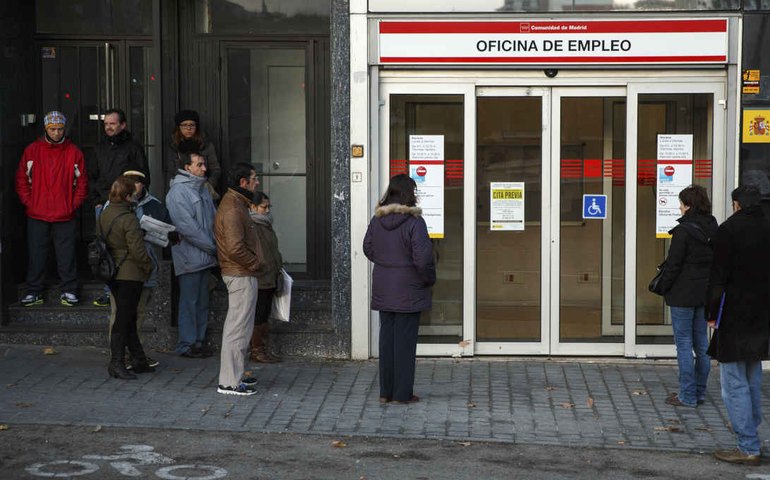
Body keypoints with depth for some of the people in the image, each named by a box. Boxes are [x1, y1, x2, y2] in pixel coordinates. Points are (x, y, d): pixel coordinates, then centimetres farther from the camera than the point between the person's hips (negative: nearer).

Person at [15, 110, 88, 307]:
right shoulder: (32, 150, 3)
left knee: (66, 255, 2)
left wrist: (74, 204, -1)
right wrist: (28, 202, -2)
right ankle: (34, 291, 13)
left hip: (65, 215, 0)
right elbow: (21, 179, 6)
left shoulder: (74, 152, 3)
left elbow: (82, 182, 7)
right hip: (37, 215, 1)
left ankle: (68, 291, 10)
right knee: (36, 254, 5)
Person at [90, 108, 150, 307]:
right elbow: (92, 177, 22)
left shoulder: (134, 148, 3)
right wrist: (96, 200, 9)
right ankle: (110, 290, 6)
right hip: (104, 206, 4)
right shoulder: (100, 149, 17)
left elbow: (144, 178, 2)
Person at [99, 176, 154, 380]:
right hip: (130, 275, -8)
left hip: (112, 275, 8)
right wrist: (149, 267, -4)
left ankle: (139, 361, 22)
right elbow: (138, 250, -19)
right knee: (123, 320, -3)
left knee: (128, 318, 15)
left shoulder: (103, 215, 6)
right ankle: (117, 363, -2)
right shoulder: (129, 219, -19)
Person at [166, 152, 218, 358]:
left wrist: (216, 244, 1)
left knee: (202, 301, 13)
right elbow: (186, 227, -19)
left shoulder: (202, 190, 16)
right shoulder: (178, 192, -13)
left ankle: (199, 340, 21)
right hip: (189, 257, -9)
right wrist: (212, 246, -15)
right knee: (189, 301, -4)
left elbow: (214, 219, 18)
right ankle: (186, 344, 3)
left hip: (205, 256, 9)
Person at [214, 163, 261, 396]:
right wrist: (254, 263, -13)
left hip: (241, 274, 11)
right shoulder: (233, 208, -19)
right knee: (238, 327, -7)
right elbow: (235, 248, -26)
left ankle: (235, 374, 27)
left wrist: (253, 262, 12)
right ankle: (230, 381, -4)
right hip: (241, 275, -11)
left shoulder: (236, 203, 15)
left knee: (239, 326, 18)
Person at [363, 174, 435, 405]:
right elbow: (422, 258, -18)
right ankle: (402, 393, 6)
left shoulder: (377, 220, 1)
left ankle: (386, 391, 17)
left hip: (383, 290, 6)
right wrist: (429, 279, -2)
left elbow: (368, 248, 12)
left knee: (387, 338, 13)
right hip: (408, 290, -6)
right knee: (405, 340, 1)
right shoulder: (414, 222, -17)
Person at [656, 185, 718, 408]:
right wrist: (709, 284, 16)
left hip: (683, 294, -8)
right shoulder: (713, 229, 7)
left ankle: (687, 395, 0)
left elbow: (673, 264, -15)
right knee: (701, 342, 13)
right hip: (705, 293, 8)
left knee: (684, 343, -2)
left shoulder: (683, 231, -17)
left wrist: (663, 287, -2)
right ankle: (700, 391, 20)